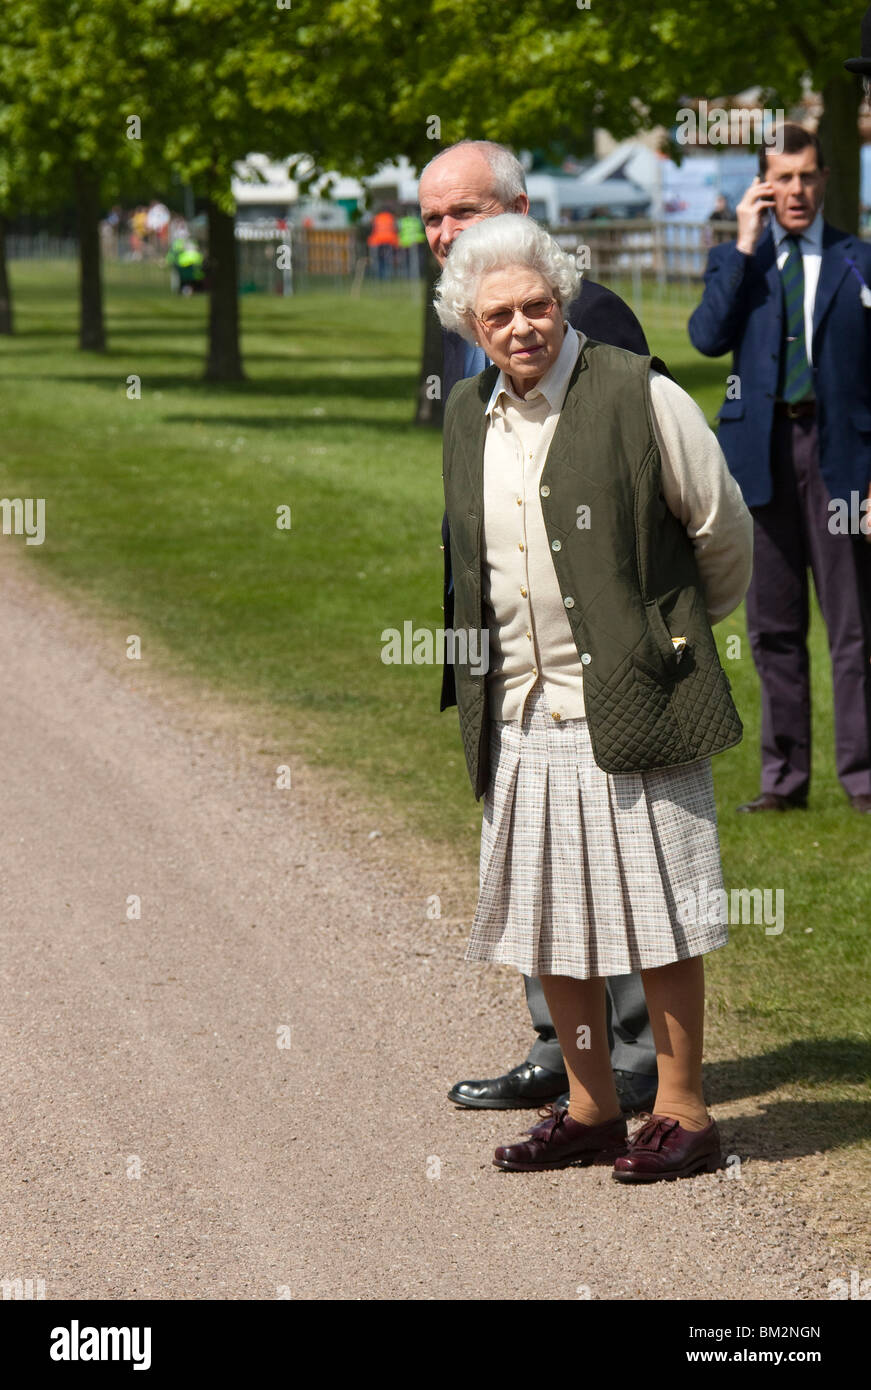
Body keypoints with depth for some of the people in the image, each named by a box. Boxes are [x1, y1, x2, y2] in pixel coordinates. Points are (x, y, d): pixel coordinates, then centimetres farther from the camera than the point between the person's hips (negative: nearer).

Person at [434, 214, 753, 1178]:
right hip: (518, 717, 6)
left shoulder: (638, 397, -9)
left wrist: (680, 631, 14)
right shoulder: (468, 417, 9)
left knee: (655, 918, -1)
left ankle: (681, 1113, 9)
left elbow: (722, 530, 0)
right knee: (544, 918, 10)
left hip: (628, 704, -6)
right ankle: (590, 1109, 22)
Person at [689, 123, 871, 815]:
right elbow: (709, 337, -9)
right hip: (763, 450, 2)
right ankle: (785, 777, 13)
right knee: (774, 626, 6)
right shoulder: (734, 260, 10)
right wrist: (746, 247, -10)